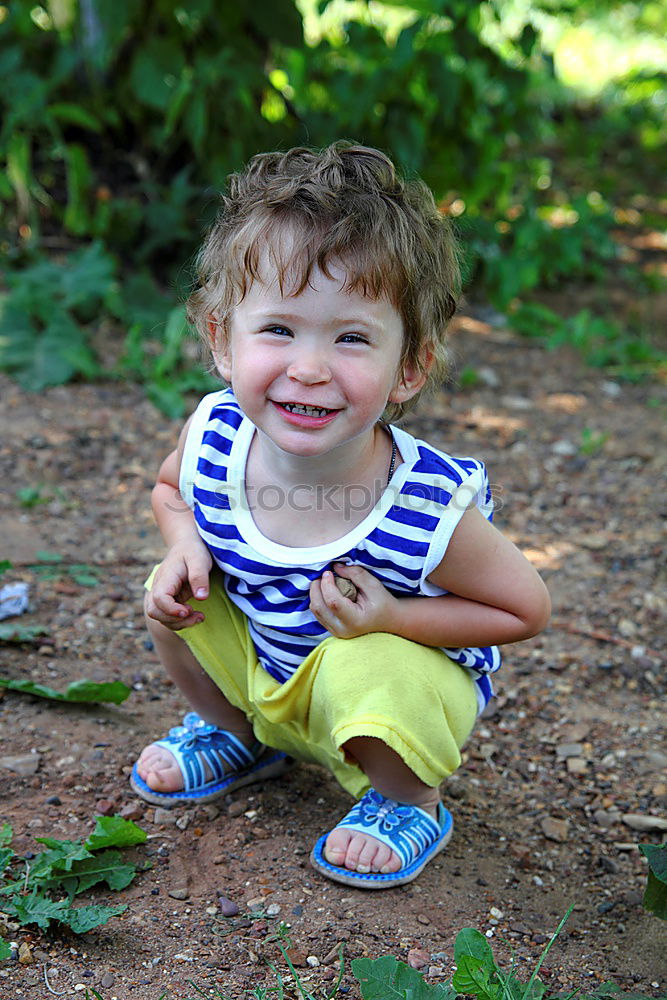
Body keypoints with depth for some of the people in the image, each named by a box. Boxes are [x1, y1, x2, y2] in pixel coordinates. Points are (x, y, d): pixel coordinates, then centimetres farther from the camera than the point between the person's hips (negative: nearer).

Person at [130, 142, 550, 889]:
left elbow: (526, 610, -18)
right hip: (261, 667, 5)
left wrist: (393, 618, -31)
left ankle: (408, 800, 3)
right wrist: (184, 546, -20)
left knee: (368, 673, -34)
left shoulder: (427, 510, -35)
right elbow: (171, 489, 2)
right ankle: (237, 733, 20)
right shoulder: (213, 437, -24)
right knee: (170, 594, -11)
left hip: (398, 684, -4)